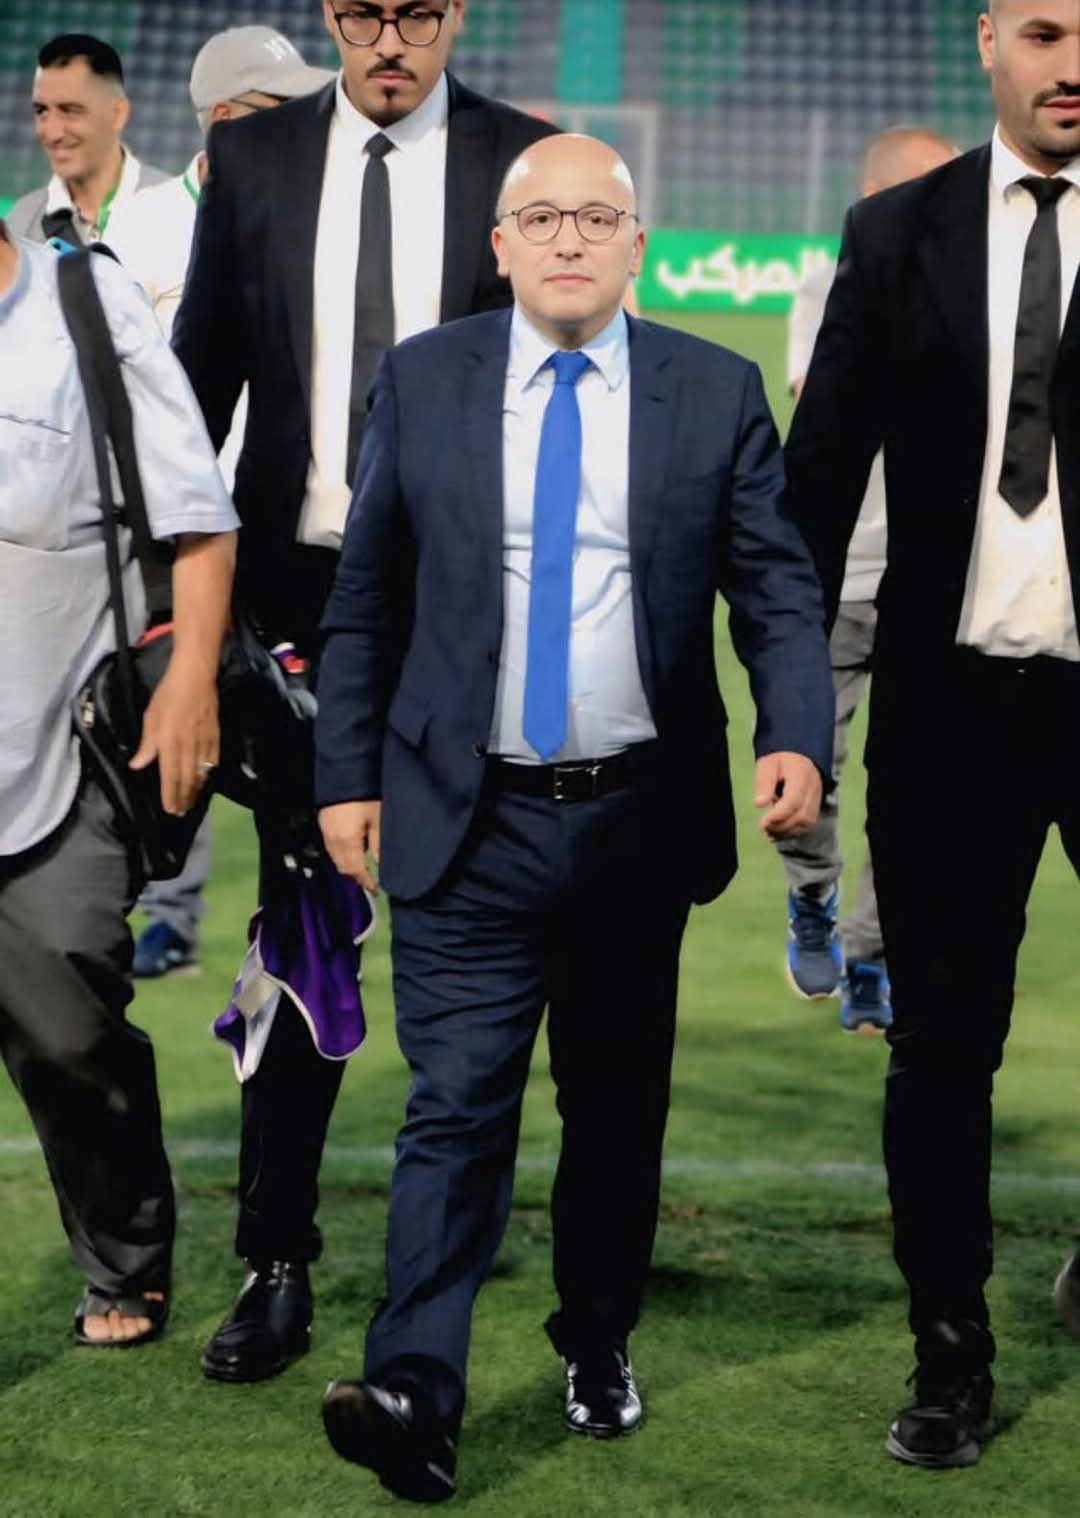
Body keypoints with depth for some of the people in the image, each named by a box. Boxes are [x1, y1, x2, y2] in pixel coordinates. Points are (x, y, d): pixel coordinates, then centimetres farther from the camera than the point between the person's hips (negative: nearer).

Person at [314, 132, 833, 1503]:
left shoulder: (716, 393, 2)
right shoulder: (421, 381, 3)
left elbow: (777, 592, 1)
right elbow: (365, 600, 6)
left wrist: (795, 739, -15)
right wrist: (348, 776, 2)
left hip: (641, 820, 1)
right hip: (467, 823, -1)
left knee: (618, 1104, 12)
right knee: (456, 1107, -8)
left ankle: (598, 1343, 29)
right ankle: (414, 1395, -10)